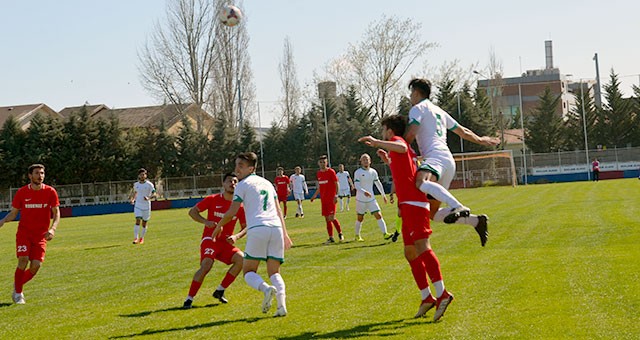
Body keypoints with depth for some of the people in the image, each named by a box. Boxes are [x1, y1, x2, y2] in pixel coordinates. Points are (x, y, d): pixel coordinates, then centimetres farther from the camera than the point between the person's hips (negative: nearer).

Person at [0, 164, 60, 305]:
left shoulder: (50, 192, -2)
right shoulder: (22, 192, -2)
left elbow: (56, 213, 1)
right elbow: (14, 212, 6)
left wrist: (53, 229, -17)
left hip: (41, 235, 1)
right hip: (24, 232, -1)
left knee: (36, 266, -8)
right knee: (23, 260, -18)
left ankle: (18, 285, 19)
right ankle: (18, 293, -2)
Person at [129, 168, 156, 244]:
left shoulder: (149, 184, -6)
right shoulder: (136, 184, 6)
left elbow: (154, 194, -12)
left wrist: (149, 198, -30)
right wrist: (132, 199, 7)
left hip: (146, 206, -1)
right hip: (138, 205, 1)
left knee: (144, 223, 6)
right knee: (137, 220, -16)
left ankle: (142, 238, 26)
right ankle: (136, 238, -21)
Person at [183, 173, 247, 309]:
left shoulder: (239, 205, 3)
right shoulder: (212, 199, -4)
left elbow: (245, 227, 8)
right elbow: (192, 212, -1)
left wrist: (236, 236, -13)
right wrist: (206, 222, -19)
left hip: (226, 242, 4)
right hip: (210, 239, -4)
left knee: (241, 259, -20)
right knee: (206, 265, -28)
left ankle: (220, 291, -5)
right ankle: (189, 299, -20)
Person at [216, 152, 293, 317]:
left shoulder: (243, 184, 8)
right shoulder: (267, 183, 25)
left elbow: (232, 212, 4)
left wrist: (219, 226, 20)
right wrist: (285, 234, 26)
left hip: (257, 229, -5)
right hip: (276, 228, 5)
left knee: (248, 271, 5)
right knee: (274, 272, 10)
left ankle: (267, 289, -26)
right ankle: (282, 304, -15)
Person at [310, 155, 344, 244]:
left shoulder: (331, 172, -6)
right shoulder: (318, 173, 11)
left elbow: (336, 184, -7)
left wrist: (336, 195, -17)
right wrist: (315, 195, 16)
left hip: (331, 198, -6)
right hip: (323, 199, 6)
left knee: (332, 217, -12)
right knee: (327, 219, 6)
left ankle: (340, 233, 8)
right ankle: (331, 238, 10)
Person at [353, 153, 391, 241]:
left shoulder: (373, 172, 5)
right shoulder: (358, 172, -9)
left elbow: (378, 184, 17)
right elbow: (356, 185, -19)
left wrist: (383, 195, 19)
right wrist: (364, 192, -36)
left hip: (371, 199, 3)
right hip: (361, 200, -3)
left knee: (378, 216, -9)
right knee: (360, 218, 9)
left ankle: (385, 234, -14)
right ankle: (357, 236, 26)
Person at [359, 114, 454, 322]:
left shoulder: (397, 140, -1)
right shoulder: (397, 149, 27)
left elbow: (402, 148, -28)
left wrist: (376, 142, -22)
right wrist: (388, 161, 37)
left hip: (413, 203, -10)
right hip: (408, 205, 10)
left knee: (422, 247, -19)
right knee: (410, 253, 9)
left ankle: (442, 294, -28)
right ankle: (427, 298, 11)